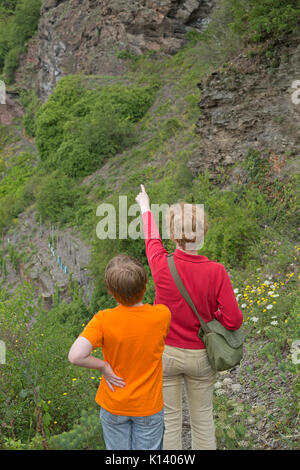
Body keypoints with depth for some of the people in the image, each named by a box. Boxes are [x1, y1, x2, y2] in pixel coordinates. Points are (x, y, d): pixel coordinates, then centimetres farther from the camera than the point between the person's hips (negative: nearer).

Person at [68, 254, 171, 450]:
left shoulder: (103, 320, -24)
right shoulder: (161, 316, -20)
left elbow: (75, 356, -31)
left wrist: (104, 366, -16)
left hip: (113, 406, 0)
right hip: (149, 406, 0)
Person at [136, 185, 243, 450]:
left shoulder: (162, 265, -20)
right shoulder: (216, 272, -20)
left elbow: (151, 239, 3)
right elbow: (234, 321, -17)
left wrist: (145, 207, 21)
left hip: (165, 353, 0)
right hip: (200, 356, 0)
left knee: (170, 418, 15)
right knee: (203, 418, 19)